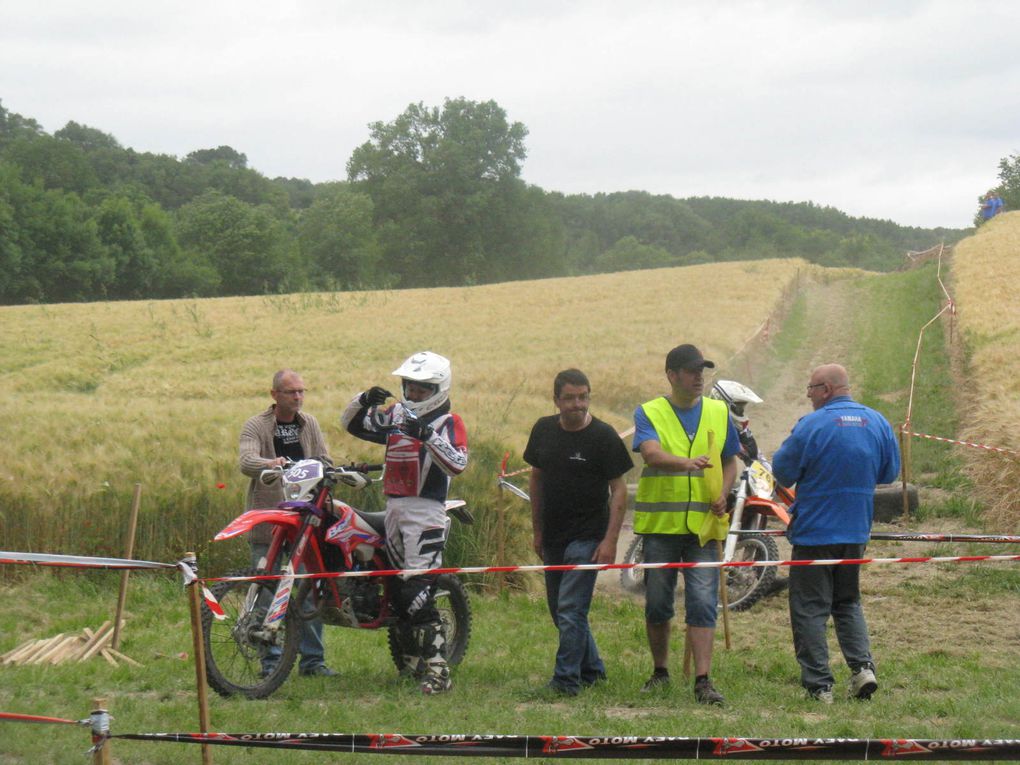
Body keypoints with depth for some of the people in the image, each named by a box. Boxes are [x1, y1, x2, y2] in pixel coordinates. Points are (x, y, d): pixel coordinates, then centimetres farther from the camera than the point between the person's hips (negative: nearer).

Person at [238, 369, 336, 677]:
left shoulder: (309, 424, 13)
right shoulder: (256, 426, -2)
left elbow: (324, 460, 9)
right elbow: (246, 461, -19)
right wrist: (270, 463, -39)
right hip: (268, 518, -4)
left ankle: (312, 658, 11)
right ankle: (271, 660, 3)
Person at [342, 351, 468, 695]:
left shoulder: (448, 423, -6)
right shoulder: (395, 415, 14)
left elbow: (458, 464, -22)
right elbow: (352, 423, 20)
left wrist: (427, 435, -33)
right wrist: (365, 400, 0)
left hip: (426, 514, -8)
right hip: (394, 508, 8)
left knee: (417, 593, -17)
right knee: (401, 590, 15)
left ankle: (437, 669, -17)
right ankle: (414, 658, 28)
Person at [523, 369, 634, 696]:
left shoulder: (602, 436, -9)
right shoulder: (544, 430, 6)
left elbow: (619, 490, -8)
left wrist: (610, 540, -15)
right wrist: (537, 531, 16)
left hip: (587, 537, -6)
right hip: (553, 535, 6)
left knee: (571, 610, -13)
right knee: (559, 610, 13)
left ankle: (566, 679, -9)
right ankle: (592, 670, 26)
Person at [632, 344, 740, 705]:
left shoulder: (719, 413, 10)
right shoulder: (649, 413, -1)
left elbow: (730, 461, 18)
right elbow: (651, 454, -20)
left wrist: (723, 494, -3)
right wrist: (687, 463, -40)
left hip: (702, 524, 1)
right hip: (660, 524, -1)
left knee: (703, 603, -7)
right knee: (657, 604, 8)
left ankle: (703, 680, -7)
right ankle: (660, 672, 25)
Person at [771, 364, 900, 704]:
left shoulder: (811, 425, -16)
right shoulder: (878, 423, 1)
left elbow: (783, 471, -10)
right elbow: (890, 472, 11)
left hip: (815, 531, -5)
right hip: (857, 532, 5)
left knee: (809, 609, 2)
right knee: (848, 603, 19)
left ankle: (819, 685, -1)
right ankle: (863, 666, 0)